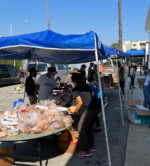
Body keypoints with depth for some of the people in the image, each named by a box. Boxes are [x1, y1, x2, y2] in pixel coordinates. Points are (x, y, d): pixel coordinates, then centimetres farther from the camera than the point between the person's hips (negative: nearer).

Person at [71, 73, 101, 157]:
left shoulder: (75, 89, 0)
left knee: (81, 128, 8)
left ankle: (86, 150, 13)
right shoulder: (87, 86, 21)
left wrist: (76, 111, 10)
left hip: (90, 109, -8)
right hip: (98, 107, 8)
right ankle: (91, 146, 35)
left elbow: (80, 103, -8)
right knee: (89, 127, 24)